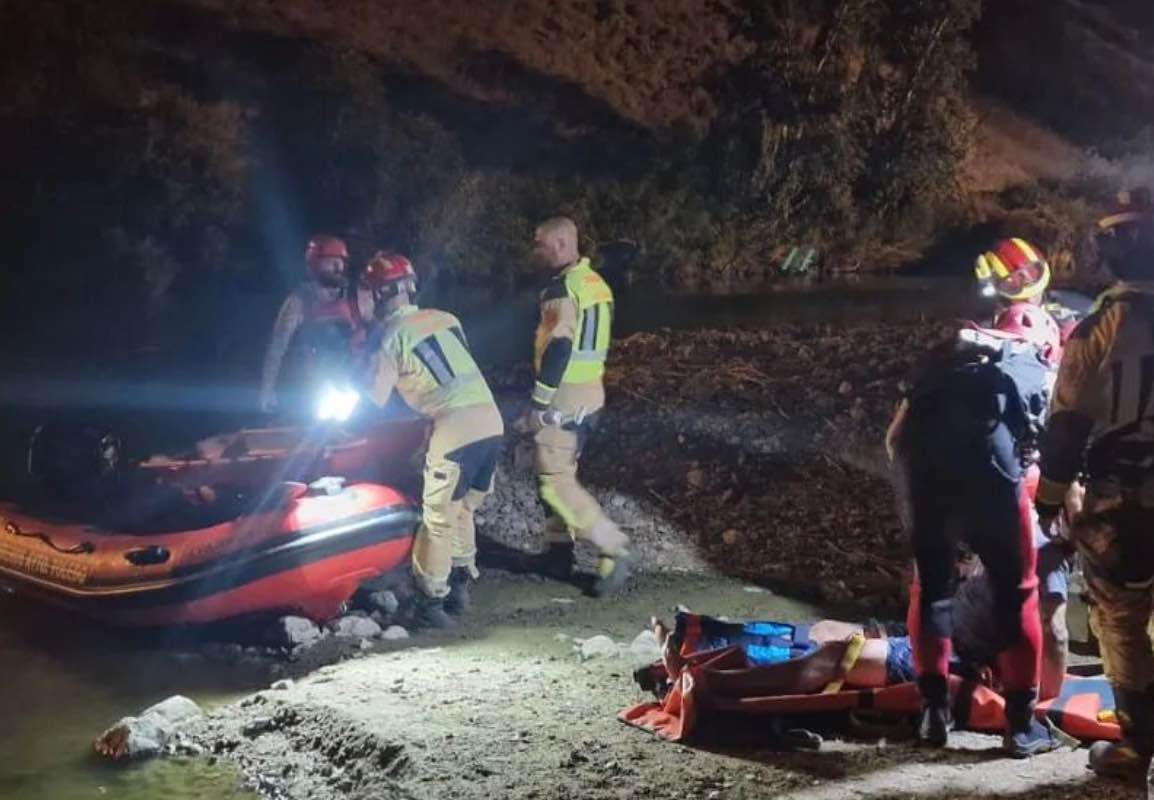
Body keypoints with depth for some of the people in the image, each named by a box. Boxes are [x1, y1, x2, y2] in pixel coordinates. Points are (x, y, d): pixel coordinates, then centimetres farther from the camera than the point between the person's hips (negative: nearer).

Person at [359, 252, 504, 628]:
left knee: (440, 519, 6)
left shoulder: (389, 337, -2)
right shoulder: (446, 318, 15)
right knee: (463, 510, 20)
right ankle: (460, 588, 27)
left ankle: (433, 601, 11)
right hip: (492, 420, 6)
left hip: (456, 428, -6)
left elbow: (374, 401, 0)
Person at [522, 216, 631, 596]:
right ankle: (558, 553, 24)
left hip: (565, 397, -10)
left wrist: (538, 402, -19)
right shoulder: (595, 282, 13)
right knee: (558, 474, 18)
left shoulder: (563, 287, -17)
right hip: (590, 393, 10)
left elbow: (558, 349, -24)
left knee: (556, 482, -7)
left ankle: (614, 551, -9)